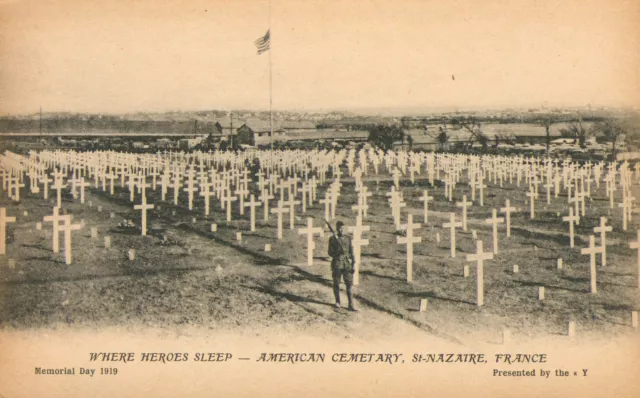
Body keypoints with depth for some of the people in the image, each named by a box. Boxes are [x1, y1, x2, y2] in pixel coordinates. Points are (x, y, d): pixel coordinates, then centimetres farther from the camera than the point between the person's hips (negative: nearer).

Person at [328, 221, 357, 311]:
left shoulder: (348, 238, 8)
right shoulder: (332, 239, 0)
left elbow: (351, 252, 10)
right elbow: (330, 253, -1)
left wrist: (353, 264, 5)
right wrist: (338, 252, -21)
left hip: (347, 264, 2)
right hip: (337, 264, -2)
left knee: (349, 284, -4)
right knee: (336, 284, 7)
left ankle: (351, 305, -4)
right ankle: (337, 302, 24)